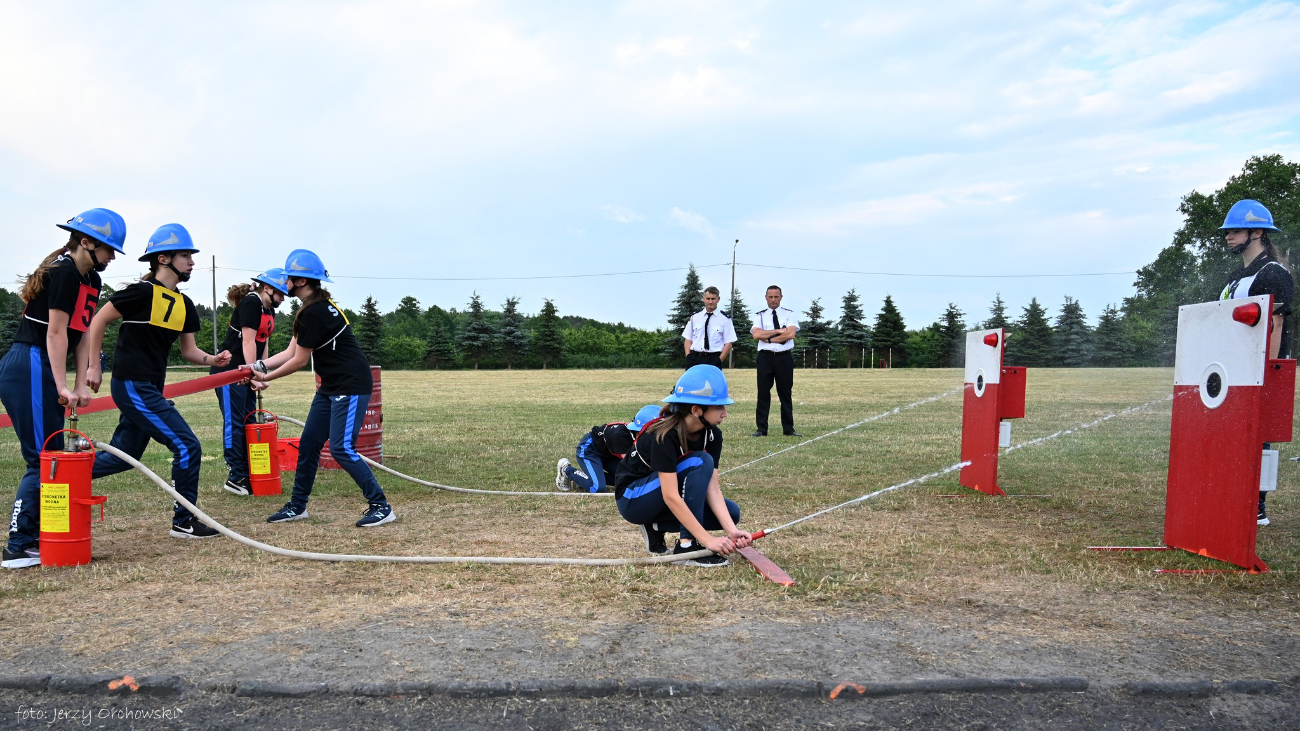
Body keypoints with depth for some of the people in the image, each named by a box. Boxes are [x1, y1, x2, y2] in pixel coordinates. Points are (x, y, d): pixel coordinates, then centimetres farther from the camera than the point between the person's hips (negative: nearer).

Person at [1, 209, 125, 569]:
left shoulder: (91, 280, 14)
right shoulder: (63, 272, -14)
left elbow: (83, 335, 11)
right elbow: (56, 333, -16)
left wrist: (80, 385, 5)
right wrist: (63, 387, -17)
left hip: (44, 372, 9)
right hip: (29, 368, -9)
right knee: (43, 459, -8)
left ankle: (35, 536, 19)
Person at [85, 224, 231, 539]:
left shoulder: (184, 305, 10)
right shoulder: (143, 292, -13)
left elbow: (188, 350, 12)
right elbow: (98, 321, -8)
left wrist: (211, 359, -7)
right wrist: (94, 367, -8)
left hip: (150, 389, 9)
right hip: (132, 386, -9)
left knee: (124, 456, 19)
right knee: (188, 447, -10)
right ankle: (183, 522, 1)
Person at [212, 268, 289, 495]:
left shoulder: (270, 311, 14)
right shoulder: (251, 302, -13)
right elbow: (248, 342, -18)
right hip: (229, 371, -9)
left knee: (249, 423, 9)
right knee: (234, 423, -7)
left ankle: (247, 474, 14)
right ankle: (235, 478, -3)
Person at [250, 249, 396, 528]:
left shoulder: (313, 312, -19)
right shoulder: (315, 308, 12)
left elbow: (299, 361, -14)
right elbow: (290, 352, 10)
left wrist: (267, 377, -2)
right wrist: (259, 366, -1)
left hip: (352, 385, -11)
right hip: (331, 386, 11)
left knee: (341, 448, -12)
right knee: (308, 443, 13)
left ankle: (381, 506, -5)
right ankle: (298, 505, 25)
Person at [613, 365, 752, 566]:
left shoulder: (712, 434, -10)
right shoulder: (665, 436, -31)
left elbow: (712, 488, -14)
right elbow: (670, 497, -35)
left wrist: (731, 530, -28)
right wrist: (707, 539, -39)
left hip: (657, 501, 8)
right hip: (633, 498, -7)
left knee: (731, 513, -8)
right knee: (700, 462, -28)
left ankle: (656, 526, 0)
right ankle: (687, 546, -25)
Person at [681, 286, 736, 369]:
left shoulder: (725, 319, 1)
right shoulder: (694, 317, 9)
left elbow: (728, 343, -1)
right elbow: (688, 339, 12)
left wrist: (719, 361, -11)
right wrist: (688, 357, -3)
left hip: (713, 360, -2)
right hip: (694, 359, 2)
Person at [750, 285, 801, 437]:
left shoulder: (789, 315, 6)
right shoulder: (759, 316, 7)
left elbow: (790, 334, -10)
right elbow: (756, 335, -9)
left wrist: (768, 338, -9)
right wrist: (778, 330, -10)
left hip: (784, 357, 0)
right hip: (765, 357, 0)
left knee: (785, 393, 5)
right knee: (763, 393, 2)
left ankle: (788, 429, 11)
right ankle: (761, 429, 7)